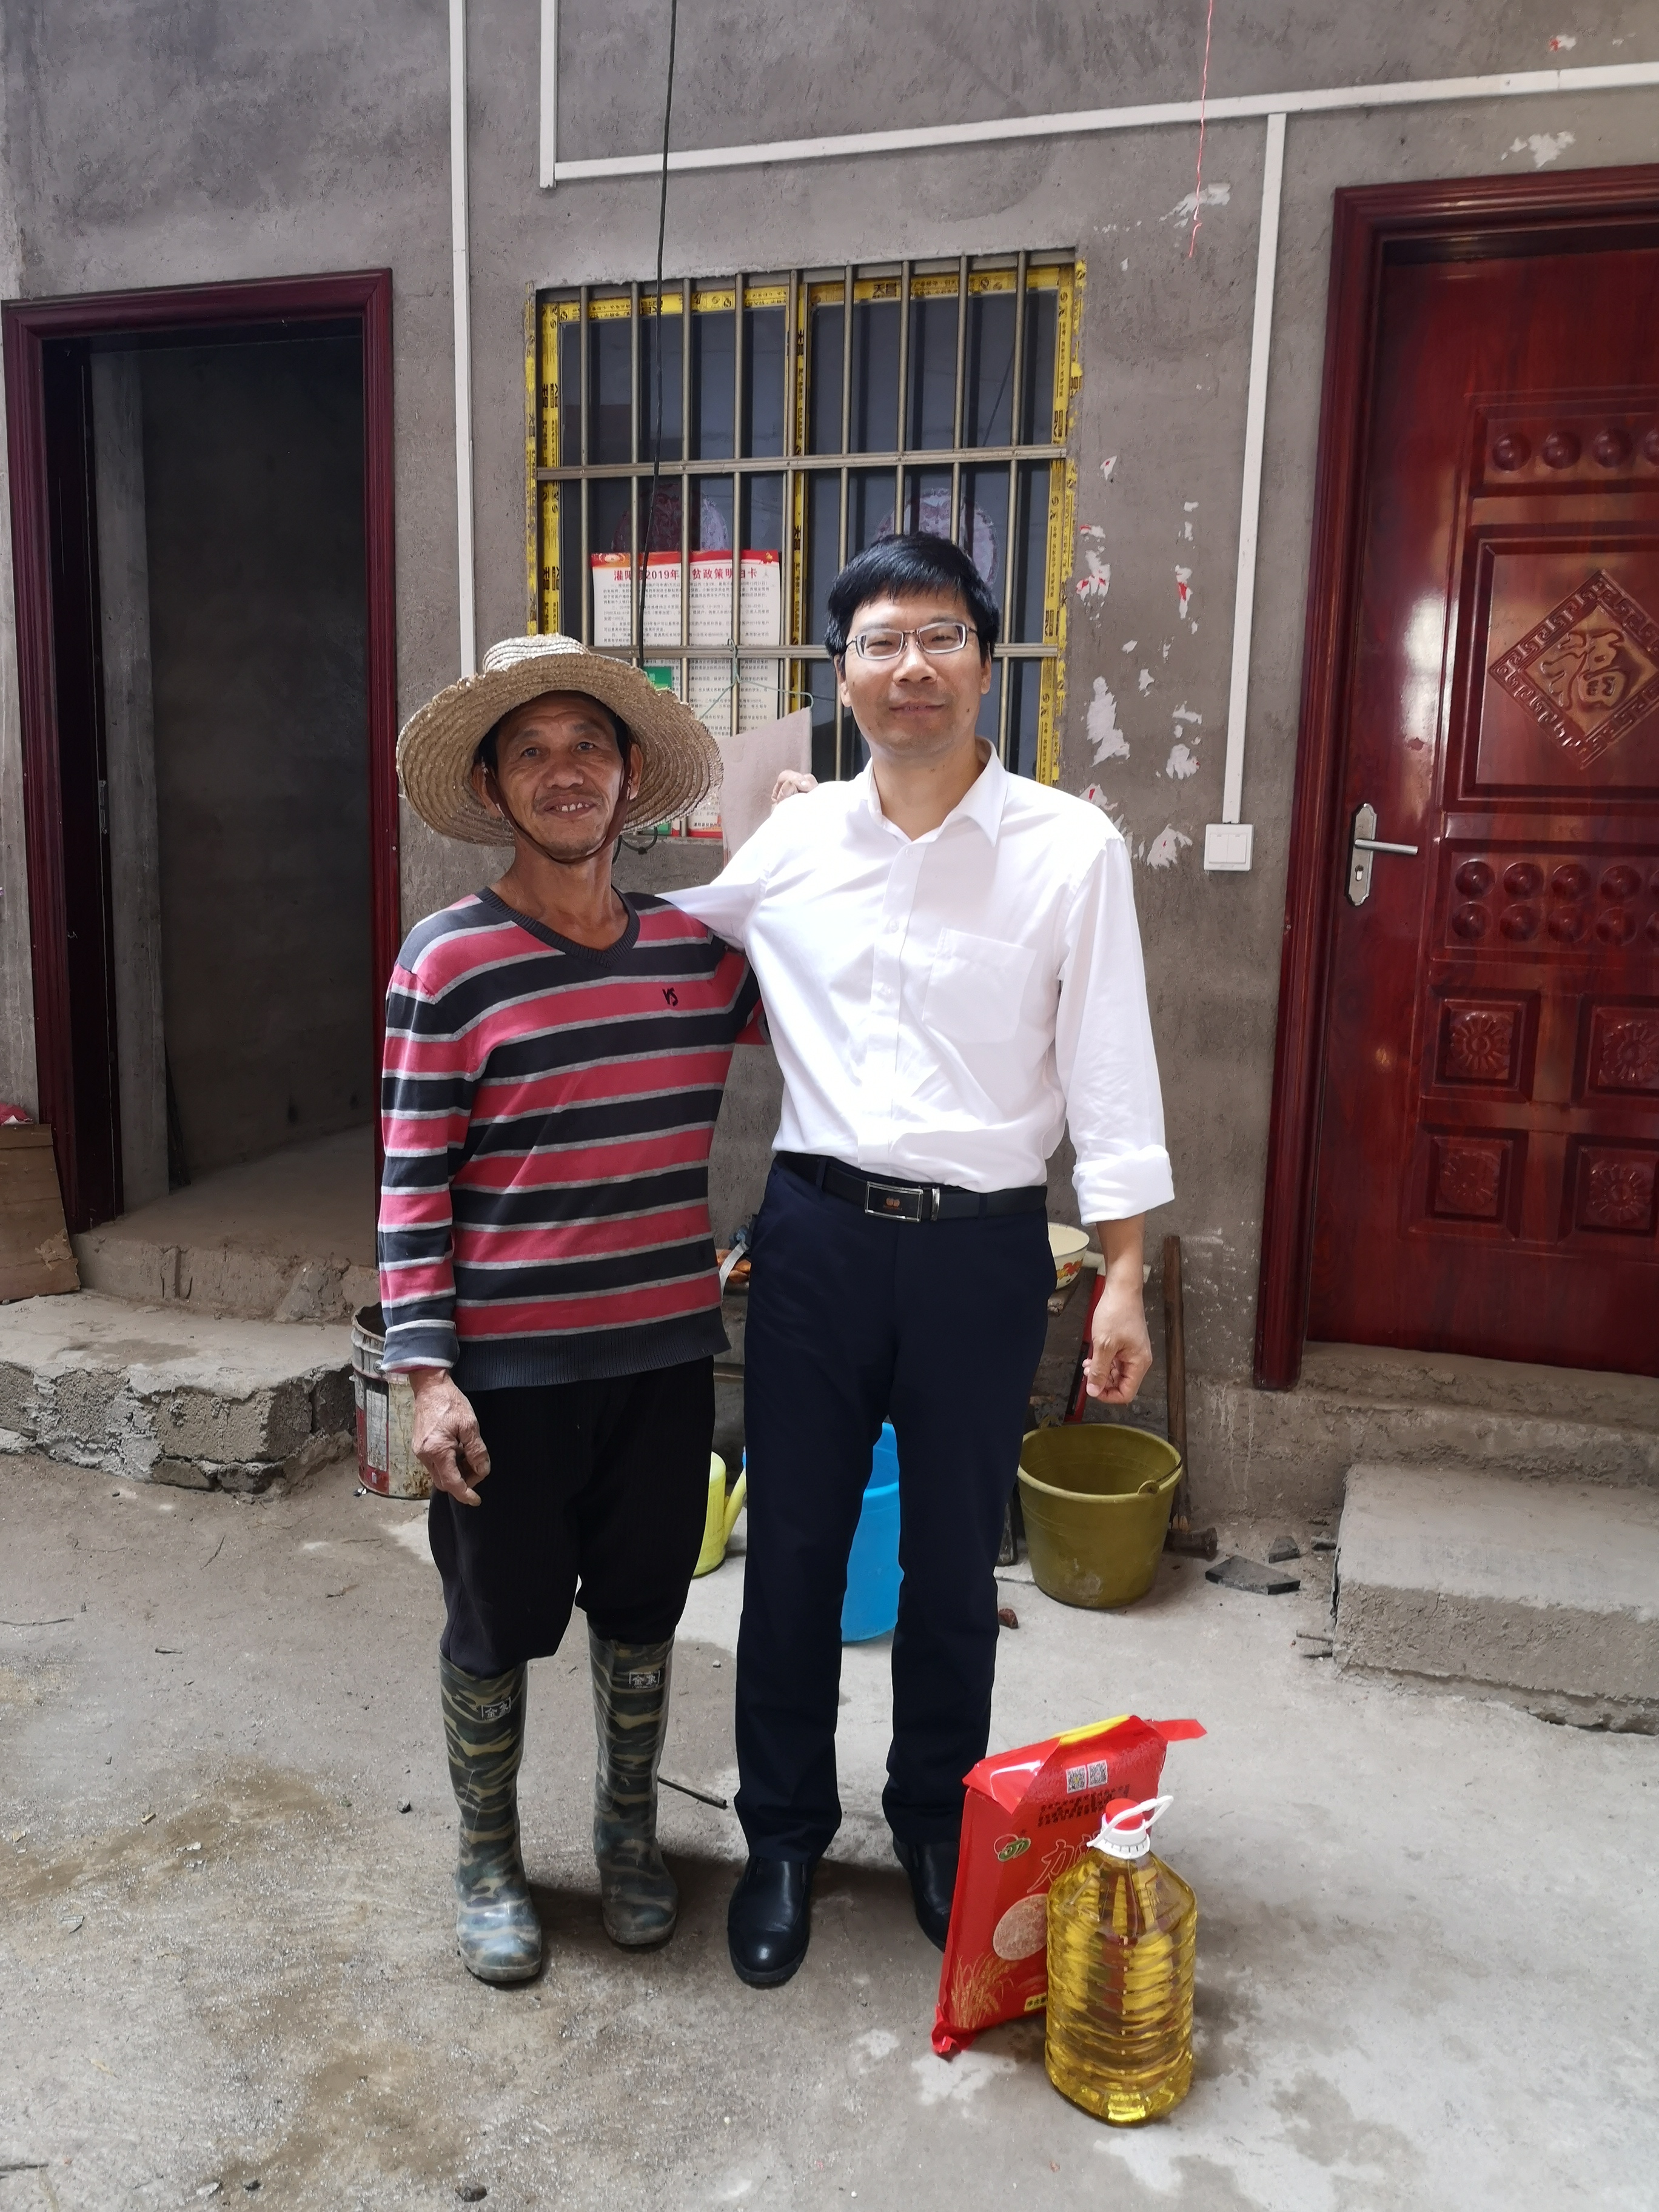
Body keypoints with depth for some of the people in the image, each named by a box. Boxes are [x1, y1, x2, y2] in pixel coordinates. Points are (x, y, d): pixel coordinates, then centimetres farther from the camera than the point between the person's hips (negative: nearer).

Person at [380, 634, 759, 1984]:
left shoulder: (699, 947, 2)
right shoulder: (450, 959, -9)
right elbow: (413, 1179, -9)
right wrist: (427, 1371, -13)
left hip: (664, 1355, 4)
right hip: (508, 1367, -3)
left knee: (641, 1609, 18)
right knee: (498, 1622, 13)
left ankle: (629, 1831, 43)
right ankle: (489, 1861, 38)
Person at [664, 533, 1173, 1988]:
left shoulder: (1071, 850, -5)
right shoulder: (790, 843, 2)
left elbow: (1109, 1075, -4)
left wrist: (1125, 1280, -6)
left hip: (982, 1250, -2)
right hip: (818, 1231, 2)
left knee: (953, 1560, 13)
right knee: (794, 1547, 12)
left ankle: (938, 1825, 38)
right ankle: (785, 1832, 34)